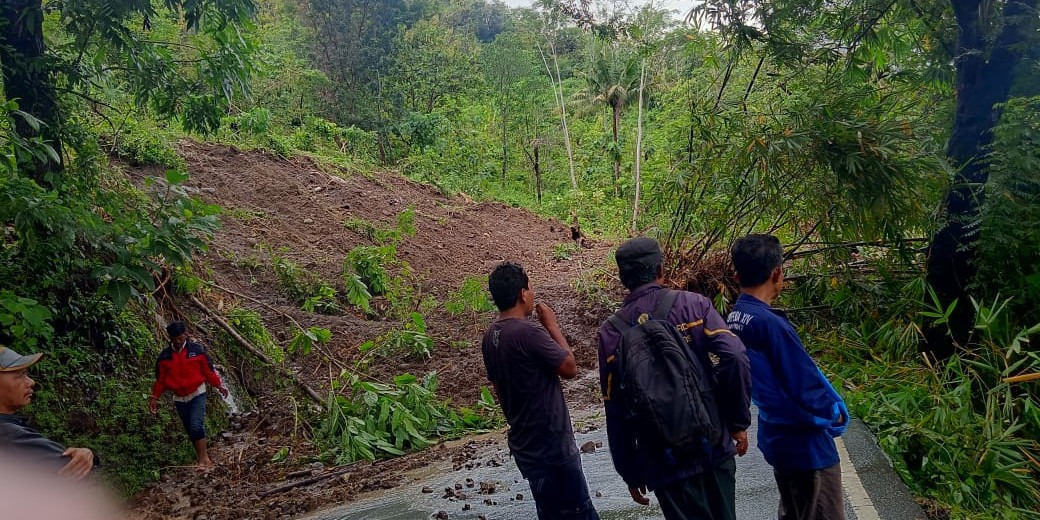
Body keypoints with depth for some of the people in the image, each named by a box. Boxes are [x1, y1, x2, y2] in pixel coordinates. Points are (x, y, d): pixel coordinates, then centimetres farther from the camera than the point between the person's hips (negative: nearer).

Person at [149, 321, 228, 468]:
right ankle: (202, 457, 19)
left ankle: (204, 459, -12)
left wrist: (219, 386, 2)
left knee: (196, 426, -17)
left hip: (197, 394, -3)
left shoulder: (197, 350, -5)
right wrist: (155, 398, 4)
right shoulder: (164, 356, 0)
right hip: (179, 398, 3)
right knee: (190, 430, 7)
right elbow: (160, 379, 8)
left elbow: (209, 370, 2)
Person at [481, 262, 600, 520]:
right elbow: (570, 368, -14)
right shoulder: (526, 333, -24)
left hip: (525, 443, 9)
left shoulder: (490, 337, 3)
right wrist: (552, 325, -6)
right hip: (550, 443, -8)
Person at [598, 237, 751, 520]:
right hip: (713, 444, 1)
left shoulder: (611, 332, -4)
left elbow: (617, 414, -2)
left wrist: (631, 474, 6)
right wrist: (739, 422, -6)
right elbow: (735, 356, -18)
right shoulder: (692, 304, -5)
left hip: (665, 461, -1)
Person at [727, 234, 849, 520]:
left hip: (777, 438, 8)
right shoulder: (771, 324, -28)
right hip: (805, 445, -8)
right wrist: (836, 413, -2)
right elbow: (806, 383, -22)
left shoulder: (733, 320, -1)